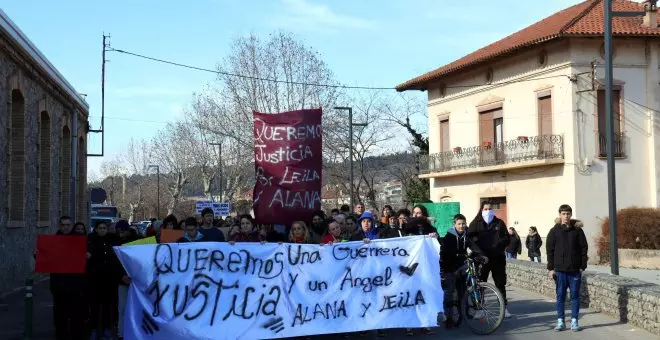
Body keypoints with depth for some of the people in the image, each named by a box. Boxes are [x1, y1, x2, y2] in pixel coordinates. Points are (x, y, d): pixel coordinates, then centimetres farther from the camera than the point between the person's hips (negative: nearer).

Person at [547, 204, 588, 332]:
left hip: (575, 270, 0)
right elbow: (549, 250, 3)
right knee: (560, 296, 5)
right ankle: (560, 321, 11)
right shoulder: (554, 231, 2)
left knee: (575, 296, 4)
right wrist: (551, 268, -2)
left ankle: (574, 321, 10)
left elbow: (584, 248, 3)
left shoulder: (577, 230, 2)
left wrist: (582, 266, -2)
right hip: (560, 270, 0)